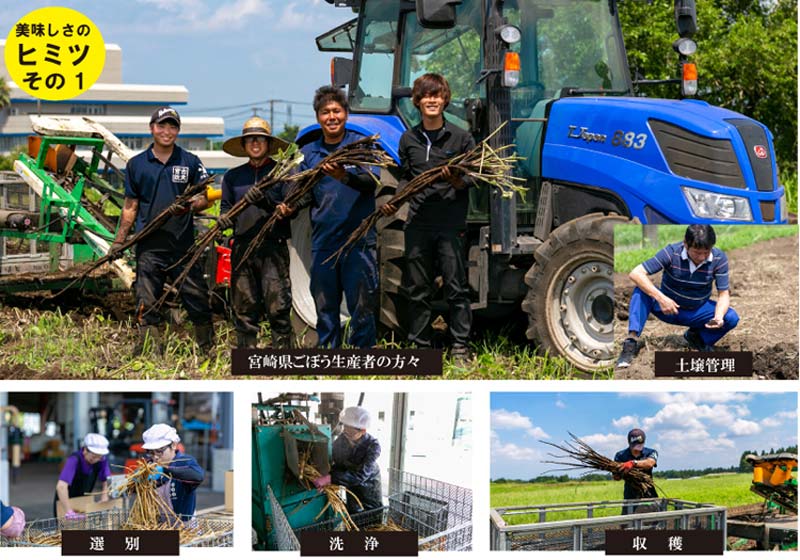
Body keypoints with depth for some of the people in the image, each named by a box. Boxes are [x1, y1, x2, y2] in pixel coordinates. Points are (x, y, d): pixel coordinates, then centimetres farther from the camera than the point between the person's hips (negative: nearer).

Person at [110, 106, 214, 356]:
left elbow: (205, 199, 6)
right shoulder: (136, 165, 9)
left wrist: (189, 206, -15)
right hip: (149, 246, 1)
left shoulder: (190, 162, 7)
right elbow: (130, 208, 14)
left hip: (183, 244, -1)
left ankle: (209, 350, 9)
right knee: (146, 305, -2)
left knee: (197, 299, -1)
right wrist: (119, 241, 8)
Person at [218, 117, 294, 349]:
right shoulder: (233, 177, 17)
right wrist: (224, 218, -6)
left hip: (273, 247, -3)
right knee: (244, 307, 3)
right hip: (242, 247, 3)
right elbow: (226, 207, 18)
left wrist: (265, 201, -18)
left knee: (277, 305, -11)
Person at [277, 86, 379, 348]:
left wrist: (344, 177, -32)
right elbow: (303, 192, 11)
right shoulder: (308, 153, 13)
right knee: (325, 307, 7)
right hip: (323, 242, 4)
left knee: (362, 306, -5)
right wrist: (290, 207, -11)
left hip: (359, 239, -4)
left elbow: (372, 181, -13)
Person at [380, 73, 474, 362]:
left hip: (450, 222, -3)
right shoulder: (409, 140, 11)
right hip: (418, 222, 3)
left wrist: (460, 181, -18)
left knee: (456, 286, -3)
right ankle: (421, 346, 15)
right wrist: (394, 201, 4)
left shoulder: (460, 137, 0)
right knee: (417, 289, 7)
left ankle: (460, 346, 4)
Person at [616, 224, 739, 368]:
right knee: (641, 290, -31)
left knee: (731, 318, -24)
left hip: (698, 311, 2)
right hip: (668, 308, -2)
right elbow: (636, 273, -28)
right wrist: (661, 298, -38)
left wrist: (719, 317, -35)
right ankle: (631, 342, -34)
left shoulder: (719, 259, -17)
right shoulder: (672, 252, -23)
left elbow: (724, 294, -12)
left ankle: (696, 337, 4)